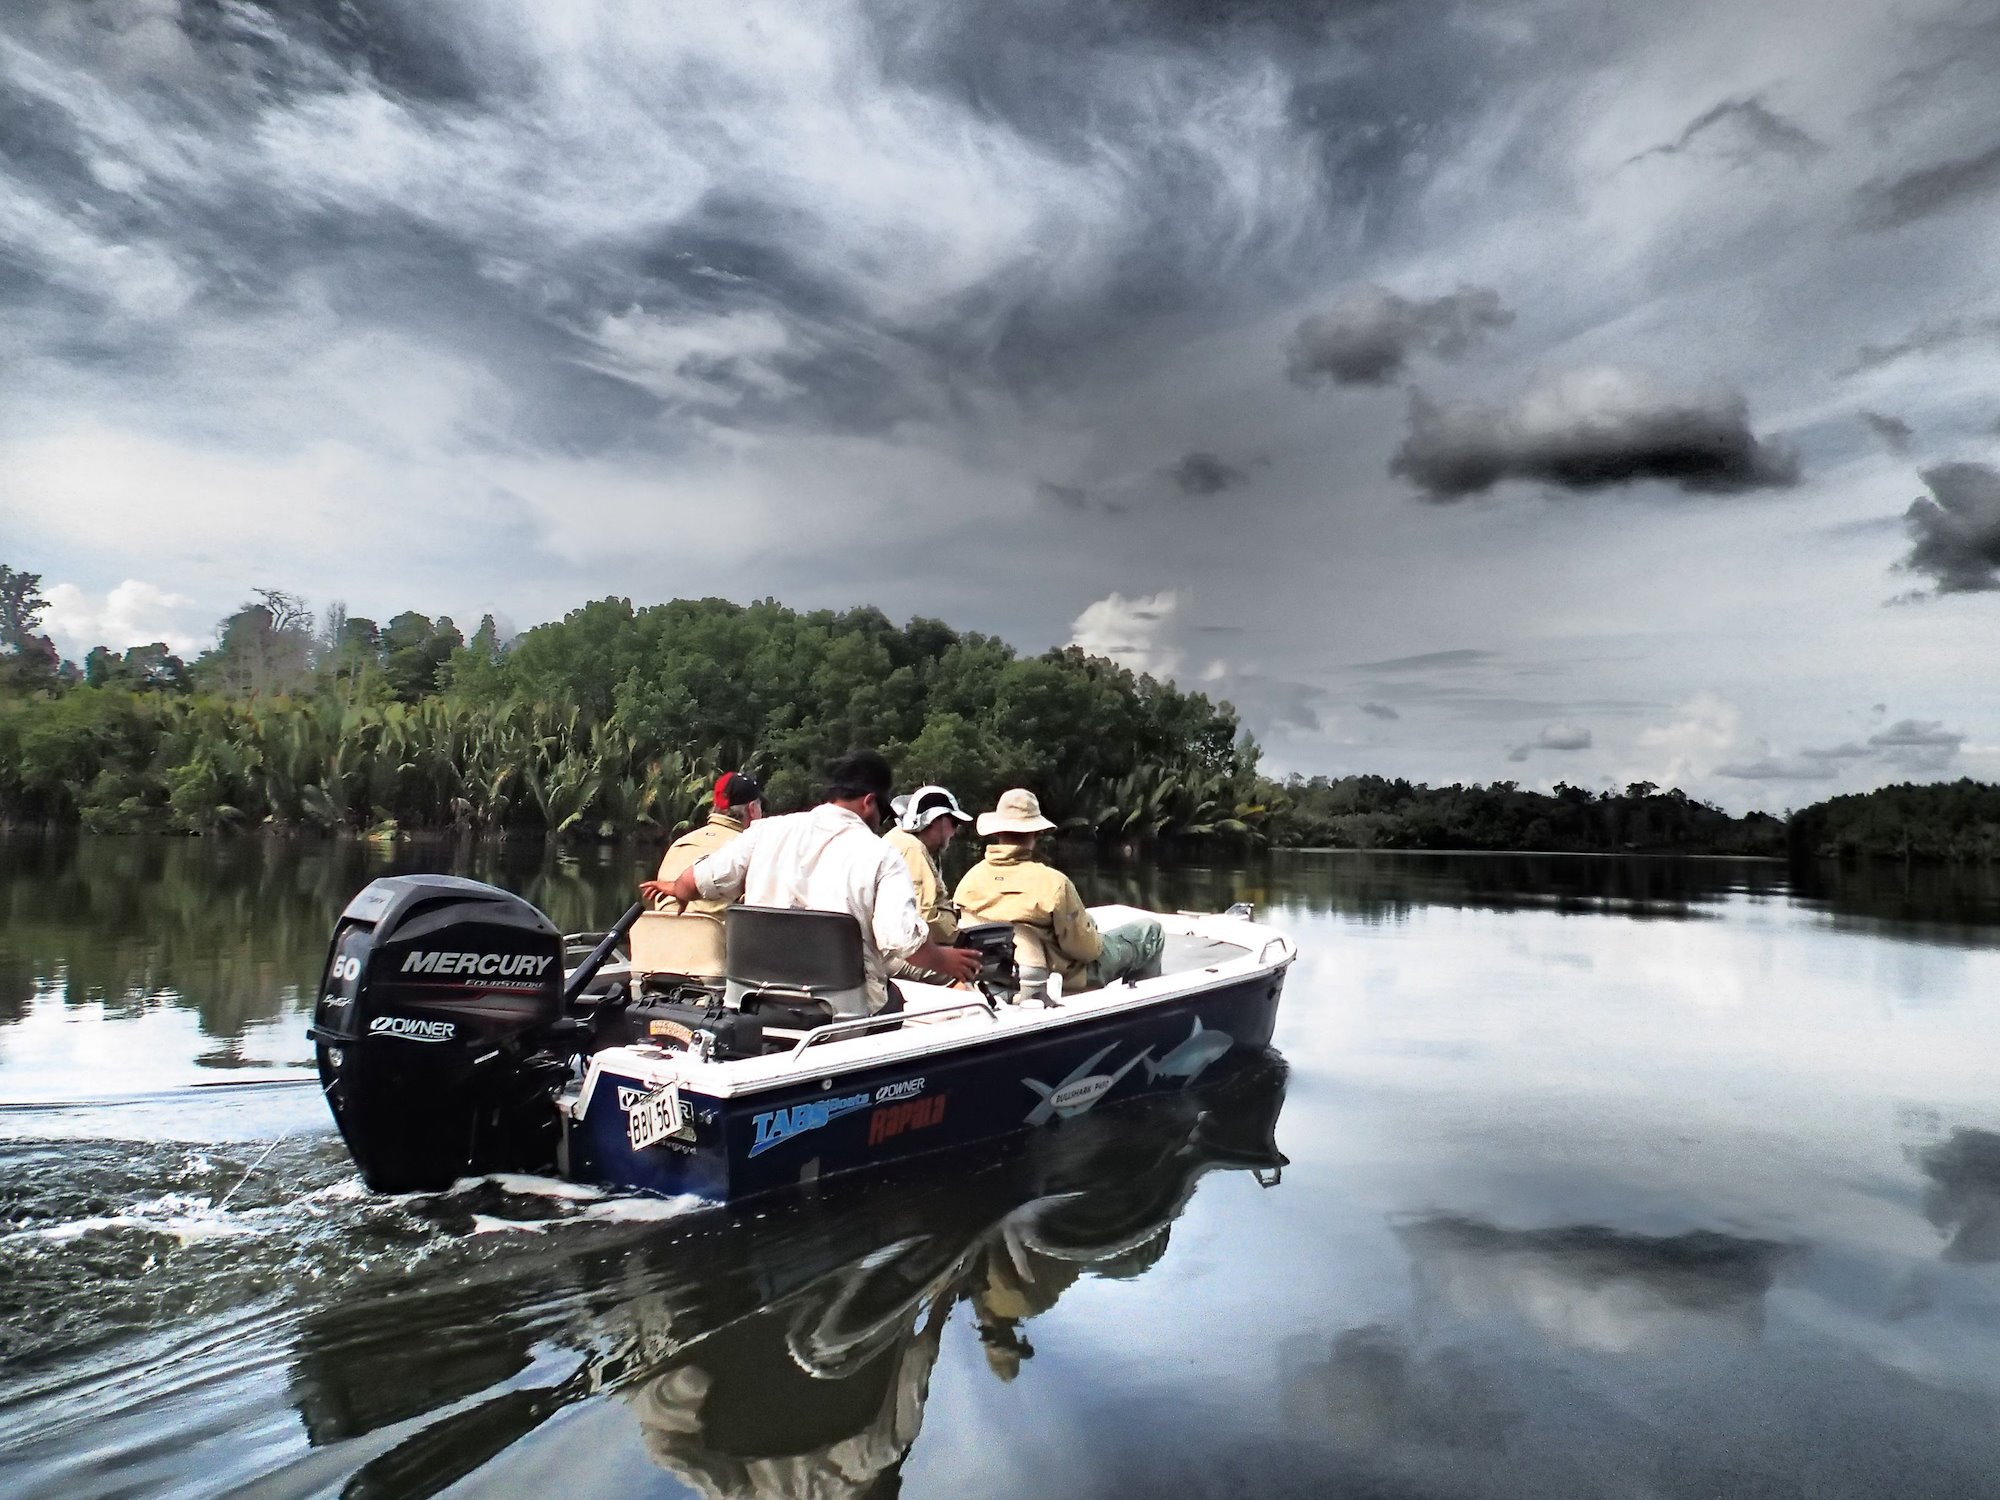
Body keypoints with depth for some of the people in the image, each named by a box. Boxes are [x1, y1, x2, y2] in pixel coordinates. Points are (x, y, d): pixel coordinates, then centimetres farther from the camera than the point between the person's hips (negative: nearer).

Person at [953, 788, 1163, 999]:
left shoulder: (969, 880, -14)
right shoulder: (1052, 883, -30)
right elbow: (1086, 950, -22)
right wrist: (1089, 925, 1)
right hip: (1066, 982, -6)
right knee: (1150, 931, 13)